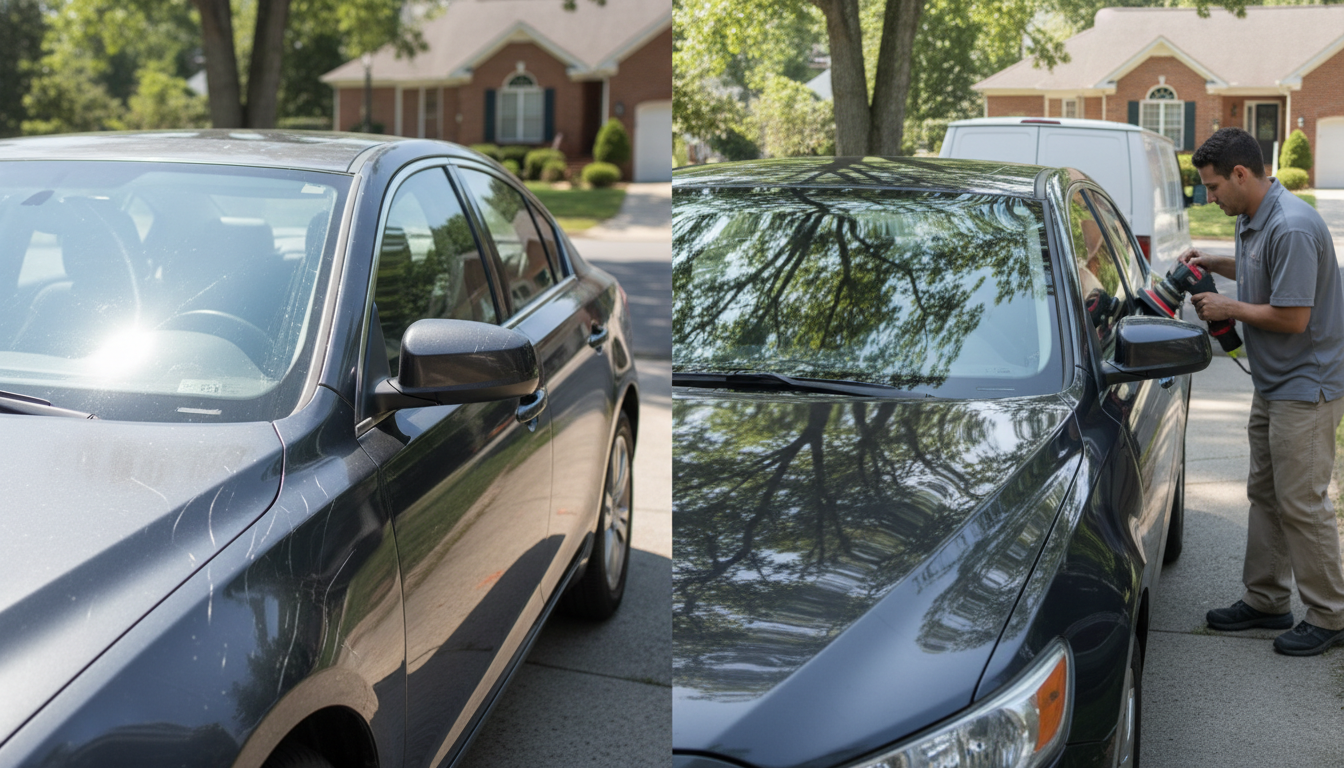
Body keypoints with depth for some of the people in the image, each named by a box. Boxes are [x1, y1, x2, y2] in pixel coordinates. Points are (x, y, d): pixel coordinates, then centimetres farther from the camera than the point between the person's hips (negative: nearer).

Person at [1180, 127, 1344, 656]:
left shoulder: (1292, 227, -25)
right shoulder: (1252, 220, 7)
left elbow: (1292, 317, -25)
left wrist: (1227, 308, -13)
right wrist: (1213, 263, 11)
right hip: (1272, 385, 10)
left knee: (1301, 502, -4)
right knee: (1265, 494, 15)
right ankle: (1266, 600, 25)